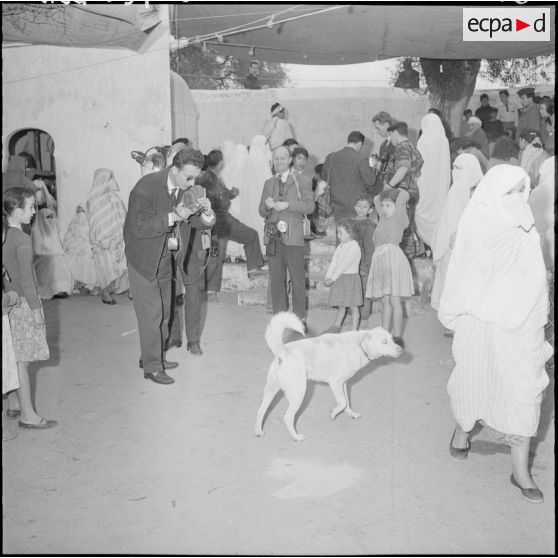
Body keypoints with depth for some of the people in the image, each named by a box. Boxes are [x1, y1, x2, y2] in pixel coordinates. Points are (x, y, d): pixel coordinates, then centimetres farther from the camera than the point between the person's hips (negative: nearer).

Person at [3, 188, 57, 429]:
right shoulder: (22, 240, -19)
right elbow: (26, 279, -19)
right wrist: (36, 309, -13)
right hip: (22, 304, -8)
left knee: (13, 358, 17)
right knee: (22, 360, -2)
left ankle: (13, 404, 29)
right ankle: (27, 415, 6)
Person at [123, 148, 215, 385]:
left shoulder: (187, 188, -4)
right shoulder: (146, 186, -24)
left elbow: (202, 223, 1)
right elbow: (139, 228, -29)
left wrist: (206, 212, -22)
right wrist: (173, 216, -35)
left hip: (165, 256, 7)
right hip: (144, 258, -7)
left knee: (164, 311, 15)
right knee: (151, 312, -4)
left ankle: (153, 356, 31)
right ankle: (152, 367, 8)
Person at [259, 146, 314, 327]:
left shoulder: (302, 181, 5)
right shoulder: (268, 183, 16)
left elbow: (310, 206, -4)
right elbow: (262, 212, 14)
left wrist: (288, 205, -15)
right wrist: (267, 206, -9)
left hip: (293, 237, -3)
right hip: (273, 237, 3)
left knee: (297, 279, -1)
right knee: (276, 279, 6)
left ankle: (300, 318, 8)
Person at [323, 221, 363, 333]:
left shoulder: (354, 246, -14)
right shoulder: (340, 246, 13)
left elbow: (345, 265, -19)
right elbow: (333, 262, 8)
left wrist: (333, 278, -21)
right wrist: (327, 277, -4)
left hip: (351, 277, -7)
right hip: (339, 279, 7)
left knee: (353, 306, 0)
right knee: (341, 305, 16)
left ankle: (354, 331, 5)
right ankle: (337, 327, 24)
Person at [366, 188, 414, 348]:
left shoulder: (399, 218, 1)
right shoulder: (384, 218, 20)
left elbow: (404, 195, -7)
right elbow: (376, 199, 34)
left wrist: (397, 191, 11)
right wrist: (386, 194, 25)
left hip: (393, 255, -7)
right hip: (380, 257, 7)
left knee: (394, 300, -6)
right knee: (385, 301, 9)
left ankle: (397, 338, -2)